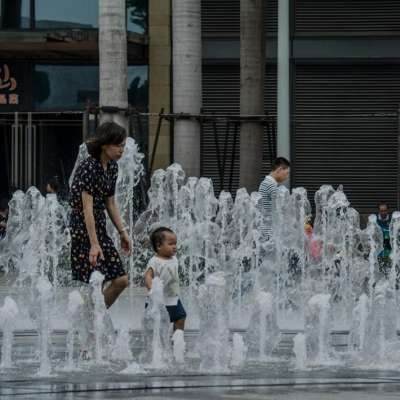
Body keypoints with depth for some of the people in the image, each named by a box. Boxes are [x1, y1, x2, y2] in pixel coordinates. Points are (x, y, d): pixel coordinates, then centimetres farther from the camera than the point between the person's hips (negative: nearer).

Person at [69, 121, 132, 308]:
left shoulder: (112, 167, 8)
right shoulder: (88, 168, -18)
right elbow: (87, 208, -22)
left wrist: (123, 232, 14)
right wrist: (94, 244, -26)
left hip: (99, 228, 9)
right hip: (82, 229, -9)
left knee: (120, 279, 5)